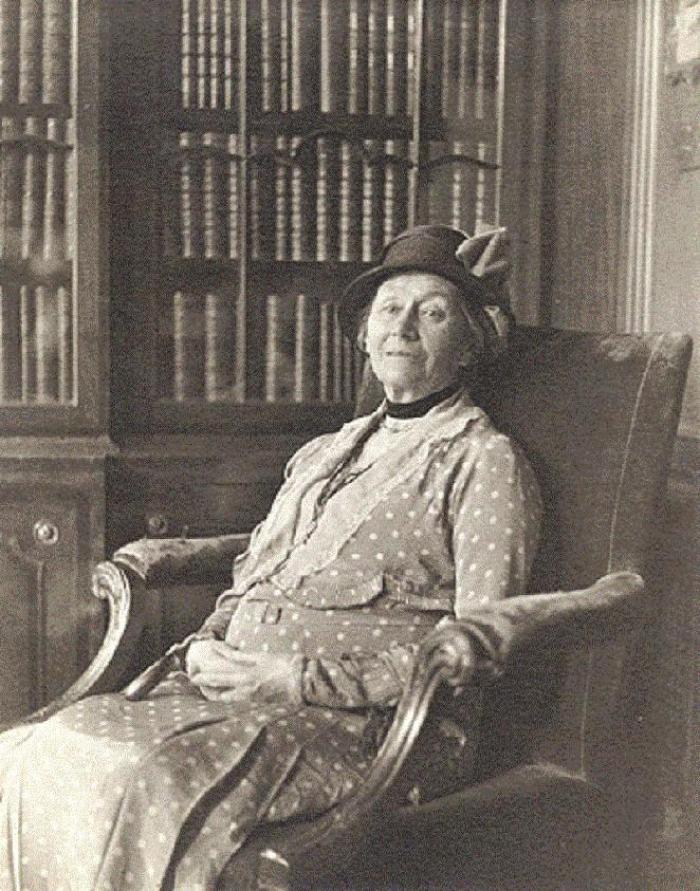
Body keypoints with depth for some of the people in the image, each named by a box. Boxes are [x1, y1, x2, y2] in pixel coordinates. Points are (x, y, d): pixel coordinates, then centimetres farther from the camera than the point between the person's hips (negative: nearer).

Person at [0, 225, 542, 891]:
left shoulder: (485, 461, 2)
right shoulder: (322, 453, 23)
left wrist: (296, 678, -13)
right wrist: (207, 646, 2)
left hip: (372, 722, -6)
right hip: (238, 689, 6)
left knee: (155, 782, -32)